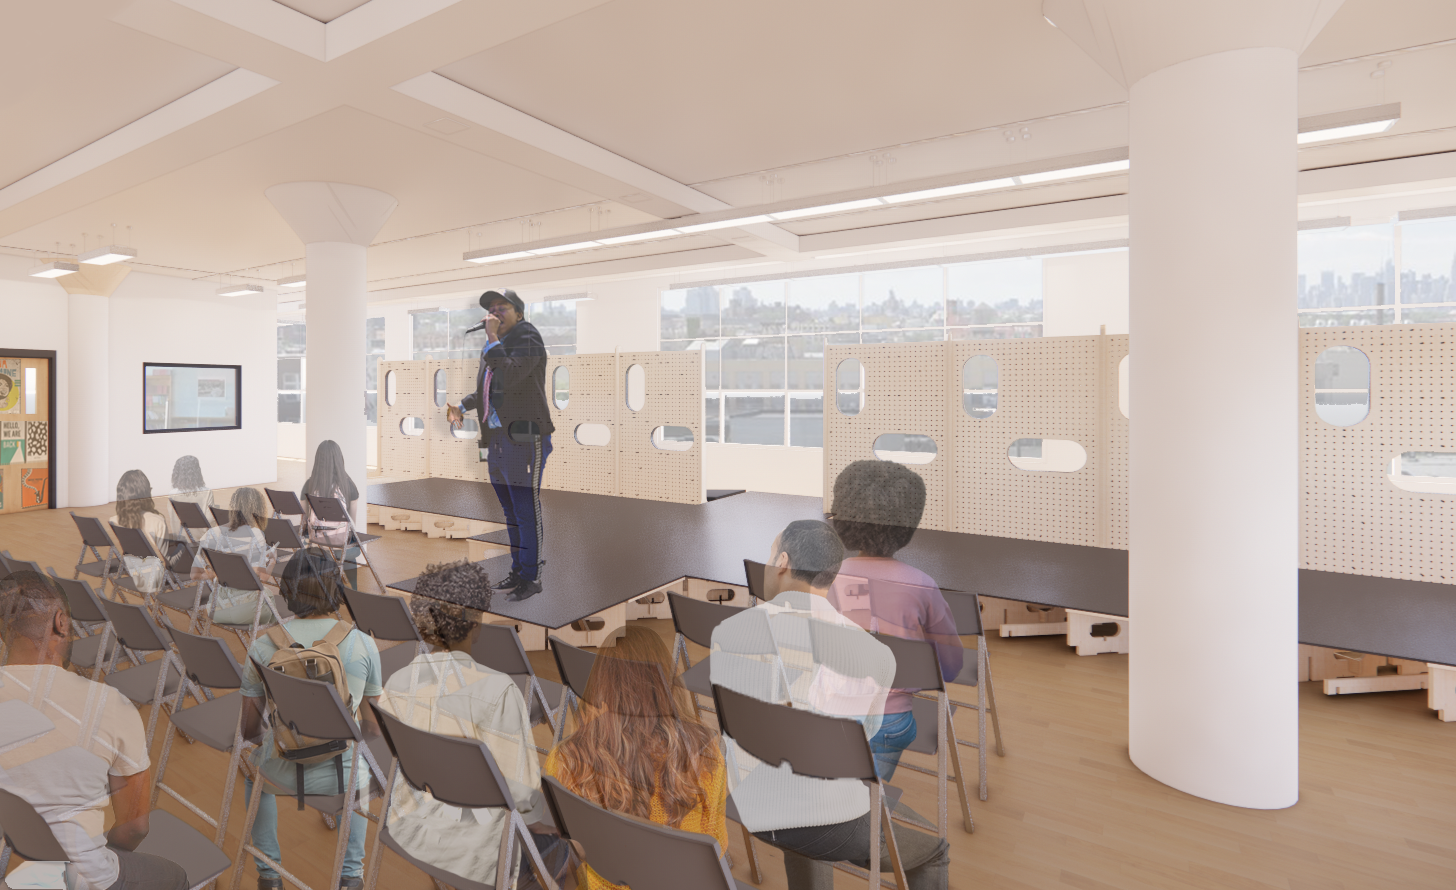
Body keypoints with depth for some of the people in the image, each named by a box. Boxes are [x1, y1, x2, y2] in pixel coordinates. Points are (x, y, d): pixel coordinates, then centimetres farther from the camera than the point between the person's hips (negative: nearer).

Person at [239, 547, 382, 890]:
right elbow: (373, 727, -2)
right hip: (338, 777, 0)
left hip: (281, 775, 1)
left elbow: (248, 730, 2)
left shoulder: (262, 648, -10)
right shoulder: (364, 645, -13)